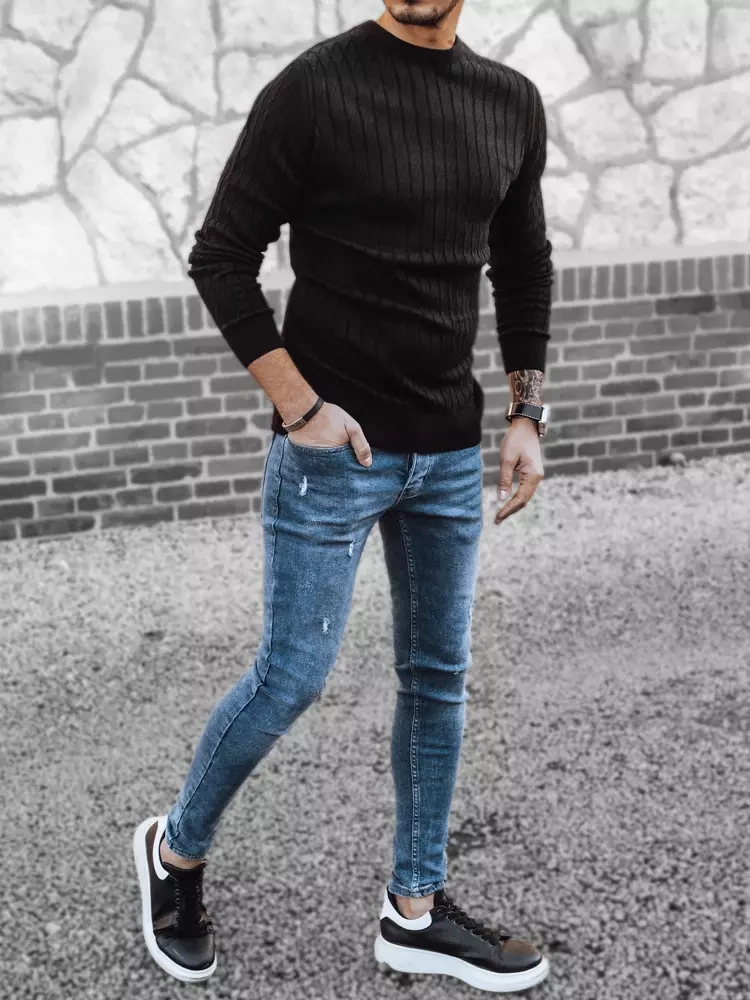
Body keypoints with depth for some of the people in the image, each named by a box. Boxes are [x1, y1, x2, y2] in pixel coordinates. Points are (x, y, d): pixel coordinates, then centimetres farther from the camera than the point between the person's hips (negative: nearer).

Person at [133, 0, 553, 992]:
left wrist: (526, 414, 9)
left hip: (451, 452, 6)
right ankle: (176, 850, 25)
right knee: (293, 678, -1)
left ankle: (415, 912, 24)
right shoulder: (315, 88, -11)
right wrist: (300, 407, -14)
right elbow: (222, 256, -9)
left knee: (439, 676, 10)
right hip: (334, 450, -5)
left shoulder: (512, 103, 6)